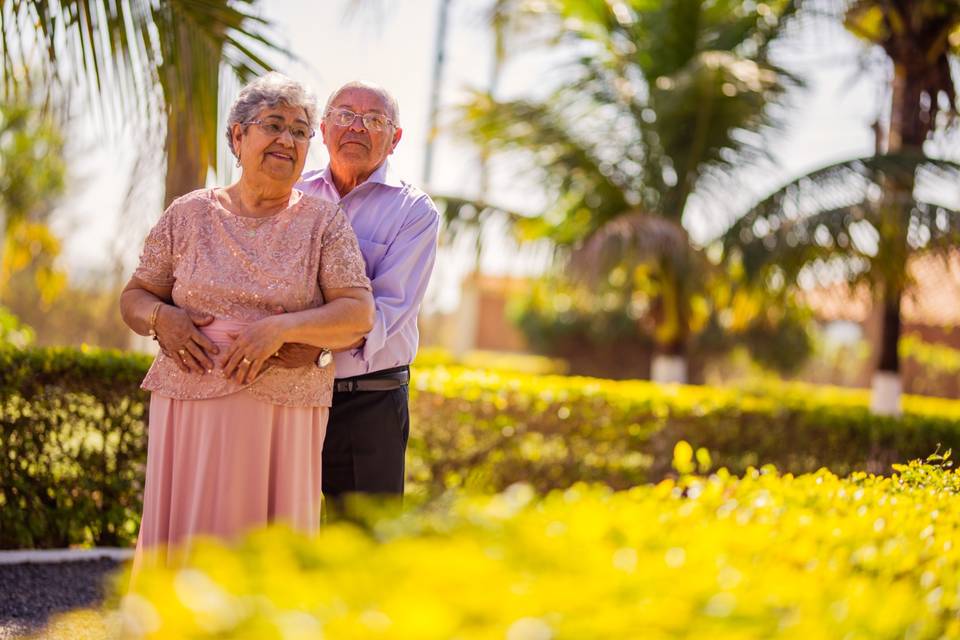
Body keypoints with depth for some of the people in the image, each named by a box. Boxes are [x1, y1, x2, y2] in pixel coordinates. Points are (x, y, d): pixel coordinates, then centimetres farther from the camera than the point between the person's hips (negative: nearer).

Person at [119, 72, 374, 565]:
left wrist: (281, 329, -18)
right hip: (191, 409, 1)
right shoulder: (188, 215, 8)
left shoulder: (323, 222, 4)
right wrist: (160, 317, -8)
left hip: (283, 414, -1)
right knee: (183, 545, 0)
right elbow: (133, 298, 14)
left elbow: (359, 315, -5)